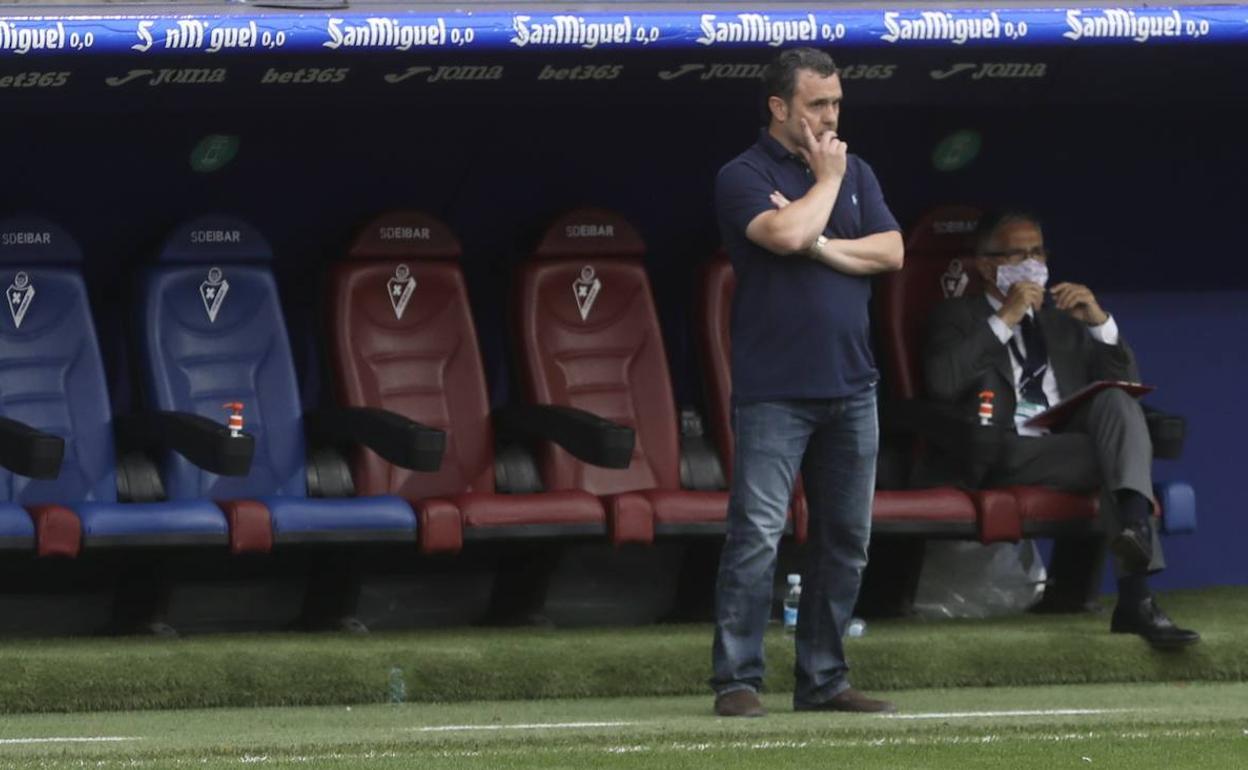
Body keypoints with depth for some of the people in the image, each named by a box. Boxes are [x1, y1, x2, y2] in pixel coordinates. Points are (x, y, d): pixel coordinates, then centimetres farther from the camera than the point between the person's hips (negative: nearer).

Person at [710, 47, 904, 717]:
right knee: (756, 535, -11)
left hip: (850, 386, 6)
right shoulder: (743, 177, -3)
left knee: (846, 538, 7)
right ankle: (736, 680, -9)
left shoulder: (855, 173, 14)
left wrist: (817, 244, -10)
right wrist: (826, 180, -5)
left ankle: (823, 680, 14)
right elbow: (787, 234, -21)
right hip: (773, 391, -6)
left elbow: (890, 253, 3)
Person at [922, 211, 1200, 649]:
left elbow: (1128, 384, 19)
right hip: (1008, 457, -4)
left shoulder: (1063, 319, 30)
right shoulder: (959, 318, 17)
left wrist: (1101, 324, 4)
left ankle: (1134, 525, -48)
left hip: (1075, 443, 4)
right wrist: (1005, 320, -7)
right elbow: (943, 383, -7)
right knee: (1121, 456, -29)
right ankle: (1135, 600, -44)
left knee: (1116, 399, -28)